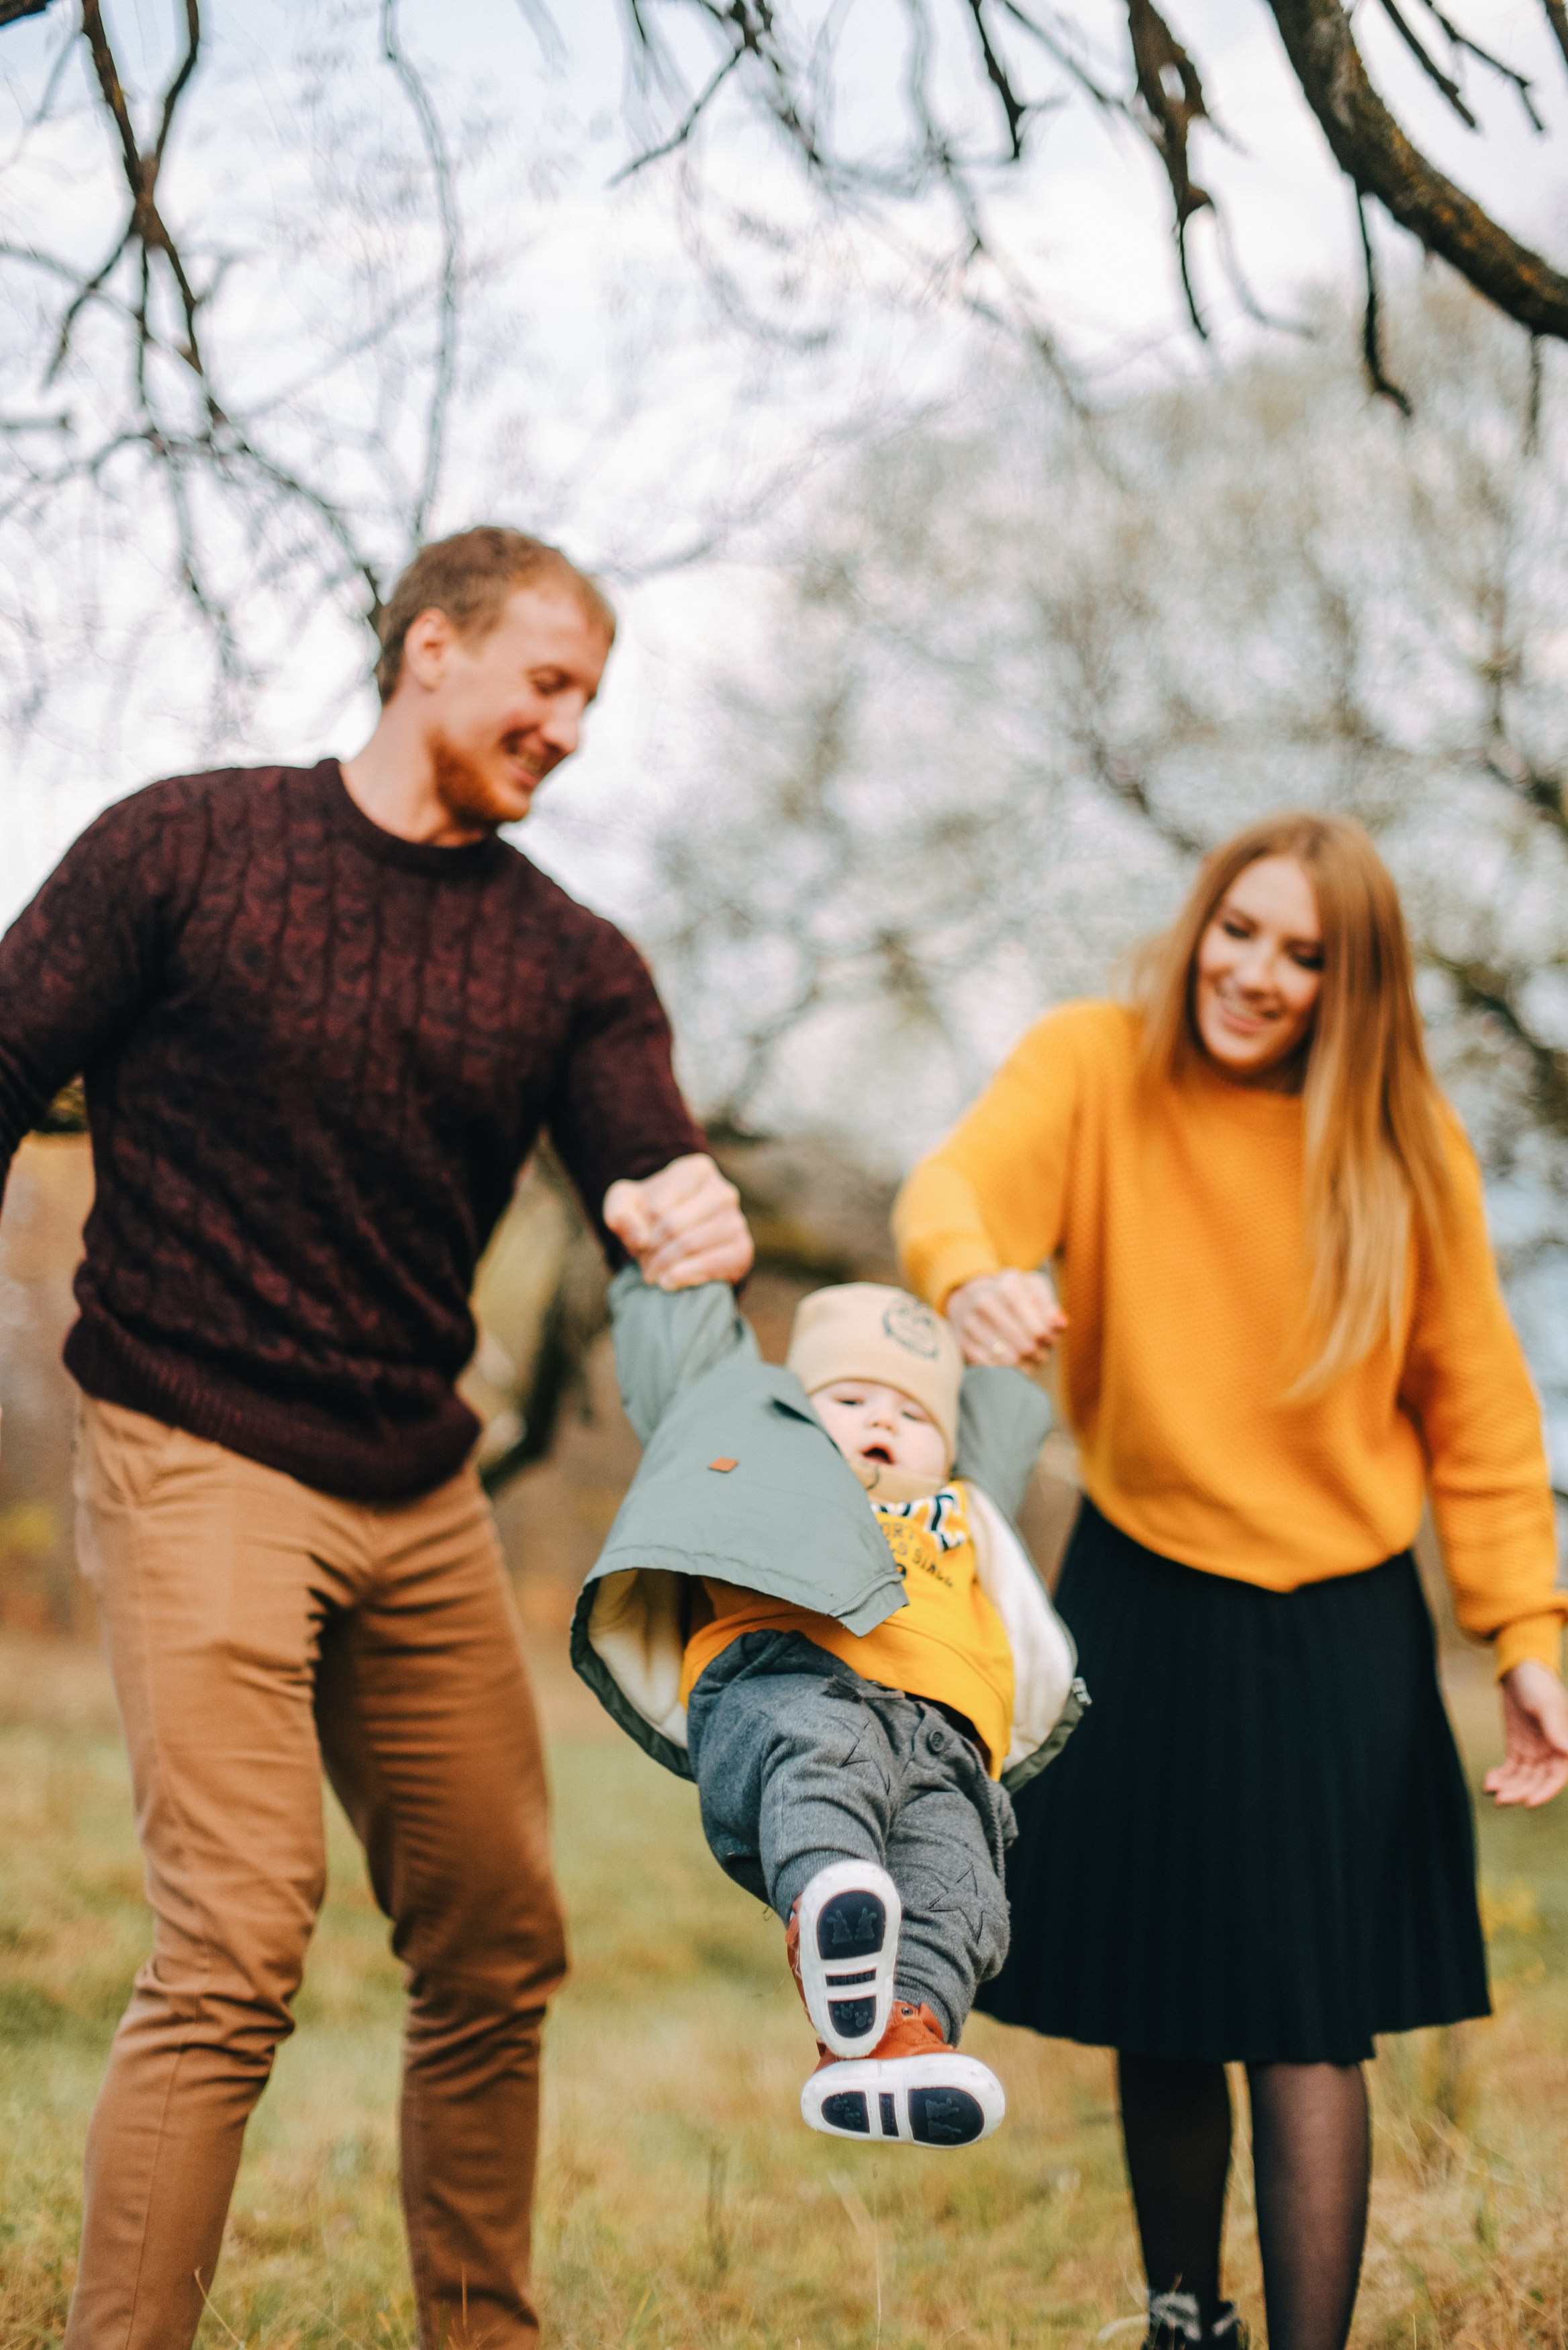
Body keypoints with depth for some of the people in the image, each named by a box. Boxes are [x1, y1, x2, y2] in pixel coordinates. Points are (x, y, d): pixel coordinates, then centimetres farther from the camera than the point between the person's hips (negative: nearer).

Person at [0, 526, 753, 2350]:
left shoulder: (571, 962, 9)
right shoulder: (185, 847, -1)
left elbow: (650, 1177, -2)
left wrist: (696, 1225, -26)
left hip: (419, 1497, 5)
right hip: (193, 1462, -5)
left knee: (498, 1950, 9)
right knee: (237, 1943, -16)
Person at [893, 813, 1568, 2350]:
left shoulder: (1405, 1147, -3)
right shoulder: (1095, 1067, -6)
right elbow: (964, 1183, -27)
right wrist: (968, 1277, -50)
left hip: (1338, 1631, -1)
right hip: (1139, 1607, 1)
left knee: (1308, 2025, -4)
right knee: (1155, 2014, 14)